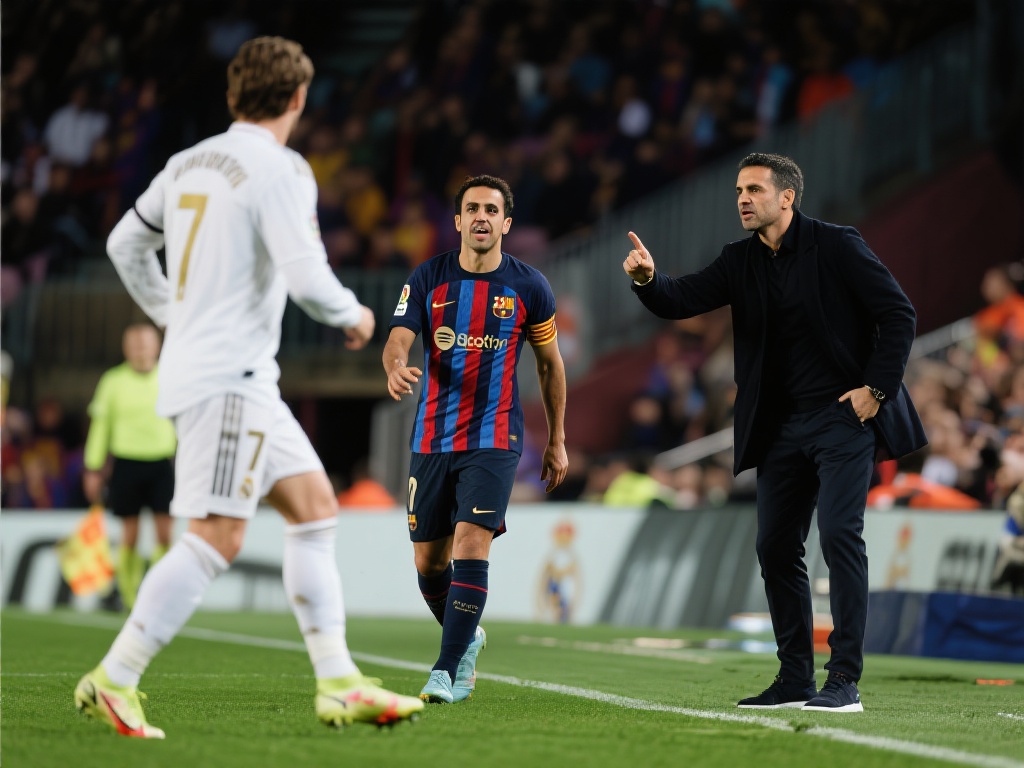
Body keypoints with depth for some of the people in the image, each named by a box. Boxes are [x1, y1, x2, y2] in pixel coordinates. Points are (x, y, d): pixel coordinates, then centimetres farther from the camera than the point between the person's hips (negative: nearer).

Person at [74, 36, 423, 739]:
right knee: (217, 538, -12)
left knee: (316, 507, 10)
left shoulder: (189, 164, 12)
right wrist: (354, 314, 1)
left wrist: (172, 313, 36)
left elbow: (126, 244, 23)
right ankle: (113, 681, -10)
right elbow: (306, 278, -19)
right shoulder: (280, 169, -12)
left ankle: (338, 685, 8)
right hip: (227, 377, -10)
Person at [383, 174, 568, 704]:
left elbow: (550, 362, 11)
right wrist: (396, 367, -34)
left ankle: (448, 672, -15)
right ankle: (466, 638, 36)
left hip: (494, 440, -3)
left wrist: (556, 441, 12)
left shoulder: (528, 287, -1)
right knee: (428, 561, 7)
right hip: (432, 438, 3)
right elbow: (398, 339, -9)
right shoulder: (428, 278, 1)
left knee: (471, 544, -19)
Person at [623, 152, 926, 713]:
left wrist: (877, 388, -12)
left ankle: (844, 680, -16)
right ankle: (795, 678, 15)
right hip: (782, 425, 7)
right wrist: (648, 279, -23)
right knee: (775, 545, 6)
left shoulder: (837, 247, -7)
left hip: (844, 415, -7)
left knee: (838, 532, -17)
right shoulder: (741, 261, 9)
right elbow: (683, 299, -2)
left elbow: (899, 313, -7)